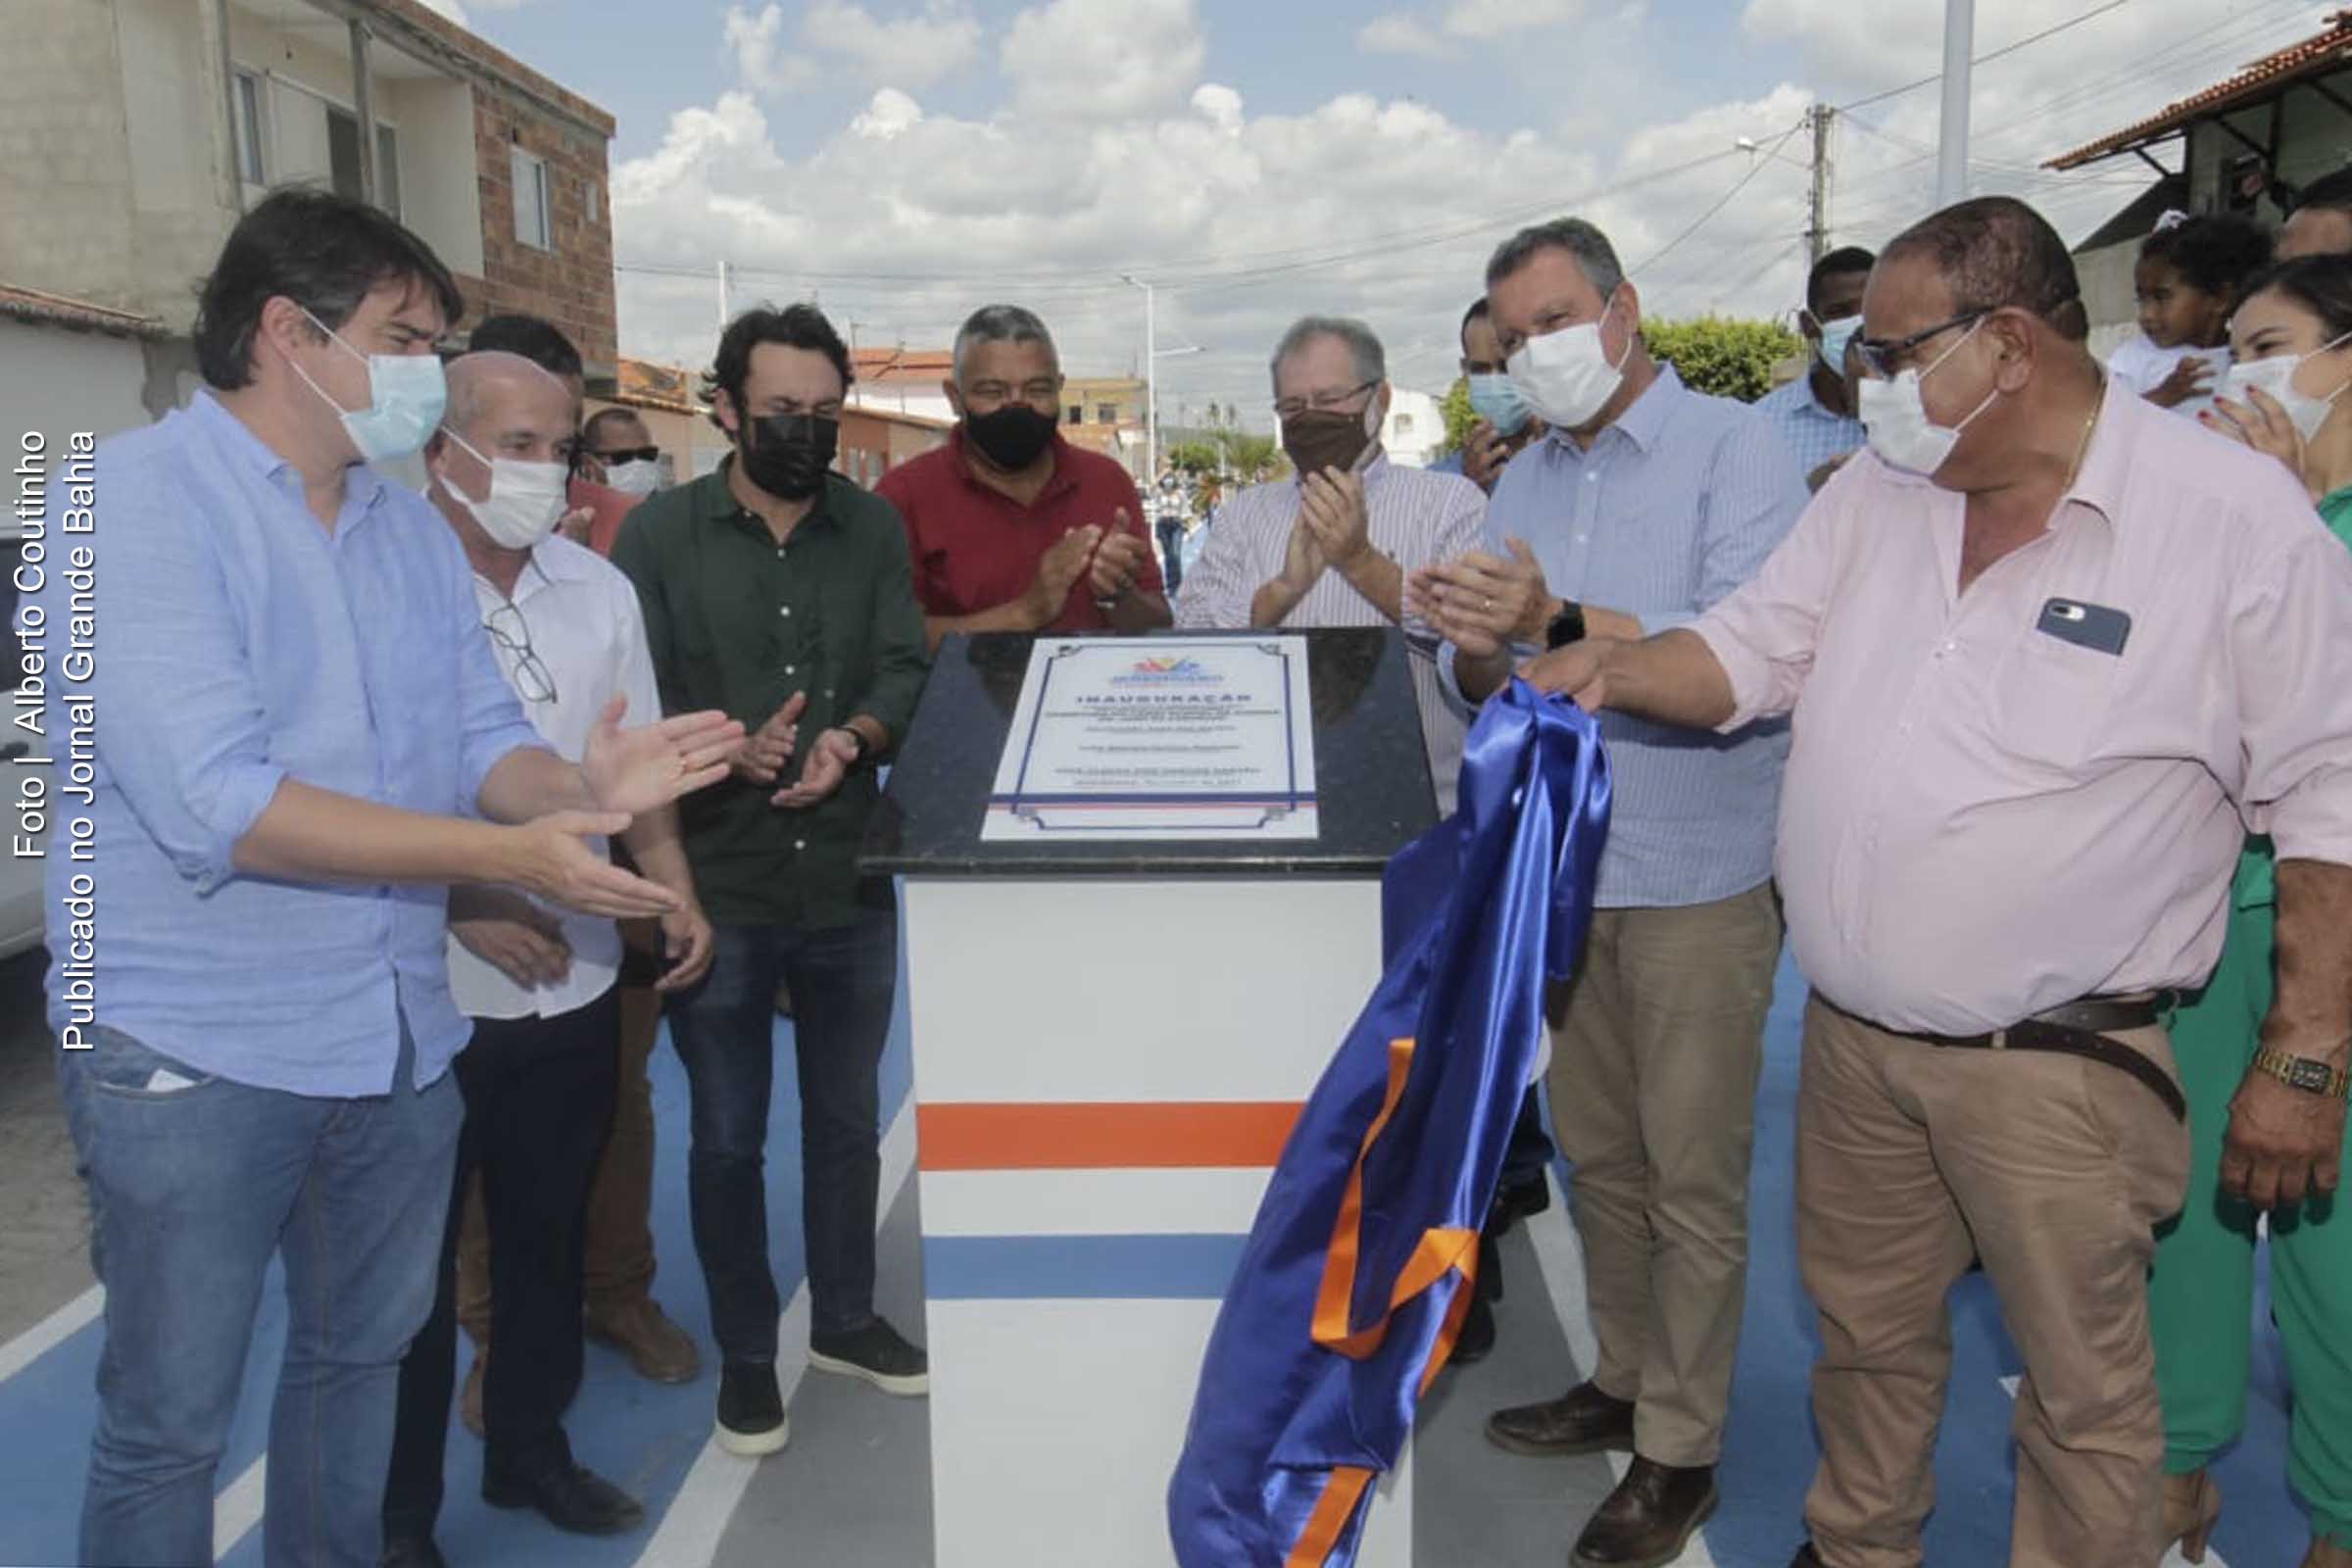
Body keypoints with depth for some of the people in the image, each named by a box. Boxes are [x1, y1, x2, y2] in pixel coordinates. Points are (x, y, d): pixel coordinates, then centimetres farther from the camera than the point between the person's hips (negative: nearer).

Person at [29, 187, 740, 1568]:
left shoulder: (414, 531, 9)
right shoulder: (135, 500, -14)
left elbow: (482, 744, 6)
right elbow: (217, 803, -24)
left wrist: (582, 787, -17)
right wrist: (510, 856, -26)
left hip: (399, 1034, 7)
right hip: (197, 1051, -7)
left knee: (360, 1357, 22)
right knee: (169, 1425, 7)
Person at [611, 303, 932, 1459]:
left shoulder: (874, 528, 4)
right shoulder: (660, 531, -3)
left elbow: (904, 671, -4)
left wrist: (853, 738, -24)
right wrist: (733, 754, -24)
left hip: (851, 882, 3)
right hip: (713, 886, -2)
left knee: (848, 1117, 18)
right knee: (726, 1136, 11)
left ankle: (845, 1319, 38)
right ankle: (744, 1355, 30)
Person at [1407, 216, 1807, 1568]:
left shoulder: (1738, 451, -8)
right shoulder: (1528, 480, 12)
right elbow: (1489, 686, 9)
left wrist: (1559, 623, -32)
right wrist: (1474, 644, -14)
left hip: (1699, 878, -6)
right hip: (1560, 870, 6)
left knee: (1692, 1179, 4)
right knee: (1599, 1156, 17)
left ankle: (1681, 1454, 19)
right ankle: (1626, 1381, 35)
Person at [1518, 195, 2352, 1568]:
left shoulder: (2240, 517, -12)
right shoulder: (1880, 490, 4)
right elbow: (1751, 650, 11)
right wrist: (1617, 672, -10)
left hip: (2056, 1068, -5)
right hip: (1853, 1041, 6)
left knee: (2084, 1390, 9)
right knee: (1866, 1334, 22)